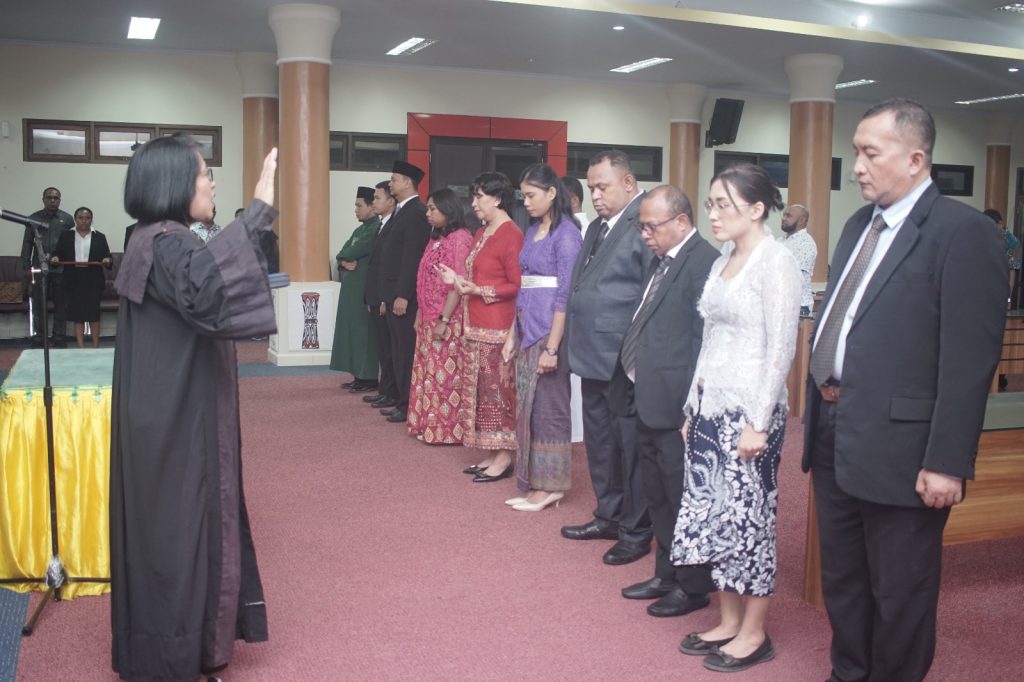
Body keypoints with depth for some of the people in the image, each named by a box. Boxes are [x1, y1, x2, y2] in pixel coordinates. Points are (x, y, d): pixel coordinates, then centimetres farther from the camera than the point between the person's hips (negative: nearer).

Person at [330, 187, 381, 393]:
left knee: (364, 331, -6)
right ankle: (360, 375, 17)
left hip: (364, 289, -9)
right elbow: (342, 255, 12)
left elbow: (354, 252, -19)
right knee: (354, 330, 11)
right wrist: (344, 262, -10)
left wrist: (345, 256, 2)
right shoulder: (360, 229, 18)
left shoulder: (376, 229, -12)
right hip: (351, 287, 9)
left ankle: (369, 378, 0)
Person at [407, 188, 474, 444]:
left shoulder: (459, 239, -13)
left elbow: (458, 284, -18)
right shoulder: (436, 238, 16)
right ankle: (429, 425, 20)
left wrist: (444, 320, -20)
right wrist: (420, 315, 15)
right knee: (429, 374, 12)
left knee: (445, 374, -4)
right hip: (429, 319, 9)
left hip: (447, 321, -9)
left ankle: (446, 430, 4)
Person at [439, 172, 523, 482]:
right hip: (476, 325, 9)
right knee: (481, 389, 11)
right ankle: (492, 454, 19)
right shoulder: (482, 234, 16)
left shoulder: (510, 235, -13)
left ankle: (504, 457, 5)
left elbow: (516, 285, -15)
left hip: (497, 327, -9)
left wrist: (479, 291, -21)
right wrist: (458, 279, 8)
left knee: (498, 390, -3)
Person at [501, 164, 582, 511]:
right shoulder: (533, 231, 14)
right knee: (528, 406, 11)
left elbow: (565, 295, -16)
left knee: (548, 406, -1)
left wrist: (552, 348, -19)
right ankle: (533, 483, 19)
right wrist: (513, 335, 14)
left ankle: (550, 485, 9)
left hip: (549, 330, -9)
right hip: (527, 328, 9)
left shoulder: (566, 235, -12)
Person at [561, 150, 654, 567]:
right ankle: (608, 516, 34)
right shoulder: (598, 227, 15)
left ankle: (636, 532, 17)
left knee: (631, 446, 3)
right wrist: (575, 343, 13)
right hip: (594, 358, 9)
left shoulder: (645, 225, -15)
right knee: (599, 443, 19)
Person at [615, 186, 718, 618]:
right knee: (657, 498, 20)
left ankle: (694, 587, 21)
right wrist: (634, 387, 12)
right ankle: (666, 575, 35)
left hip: (676, 407, -10)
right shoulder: (662, 260, 13)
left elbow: (705, 341, -20)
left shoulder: (704, 262, -17)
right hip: (648, 402, 10)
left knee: (684, 500, 5)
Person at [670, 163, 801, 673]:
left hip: (747, 410, -8)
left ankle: (753, 633, 15)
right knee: (713, 513, 11)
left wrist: (758, 422, -18)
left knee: (747, 516, 1)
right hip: (710, 404, 8)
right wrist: (693, 403, 14)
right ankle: (727, 621, 23)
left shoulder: (776, 263, -12)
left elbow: (781, 348, -15)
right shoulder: (723, 262, 12)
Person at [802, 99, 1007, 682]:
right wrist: (821, 414, 13)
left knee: (898, 595, 10)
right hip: (835, 437, 8)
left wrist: (948, 462, -19)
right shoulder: (860, 224, 12)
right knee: (841, 580, 21)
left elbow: (971, 358, -18)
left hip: (899, 449, -8)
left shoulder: (963, 231, -13)